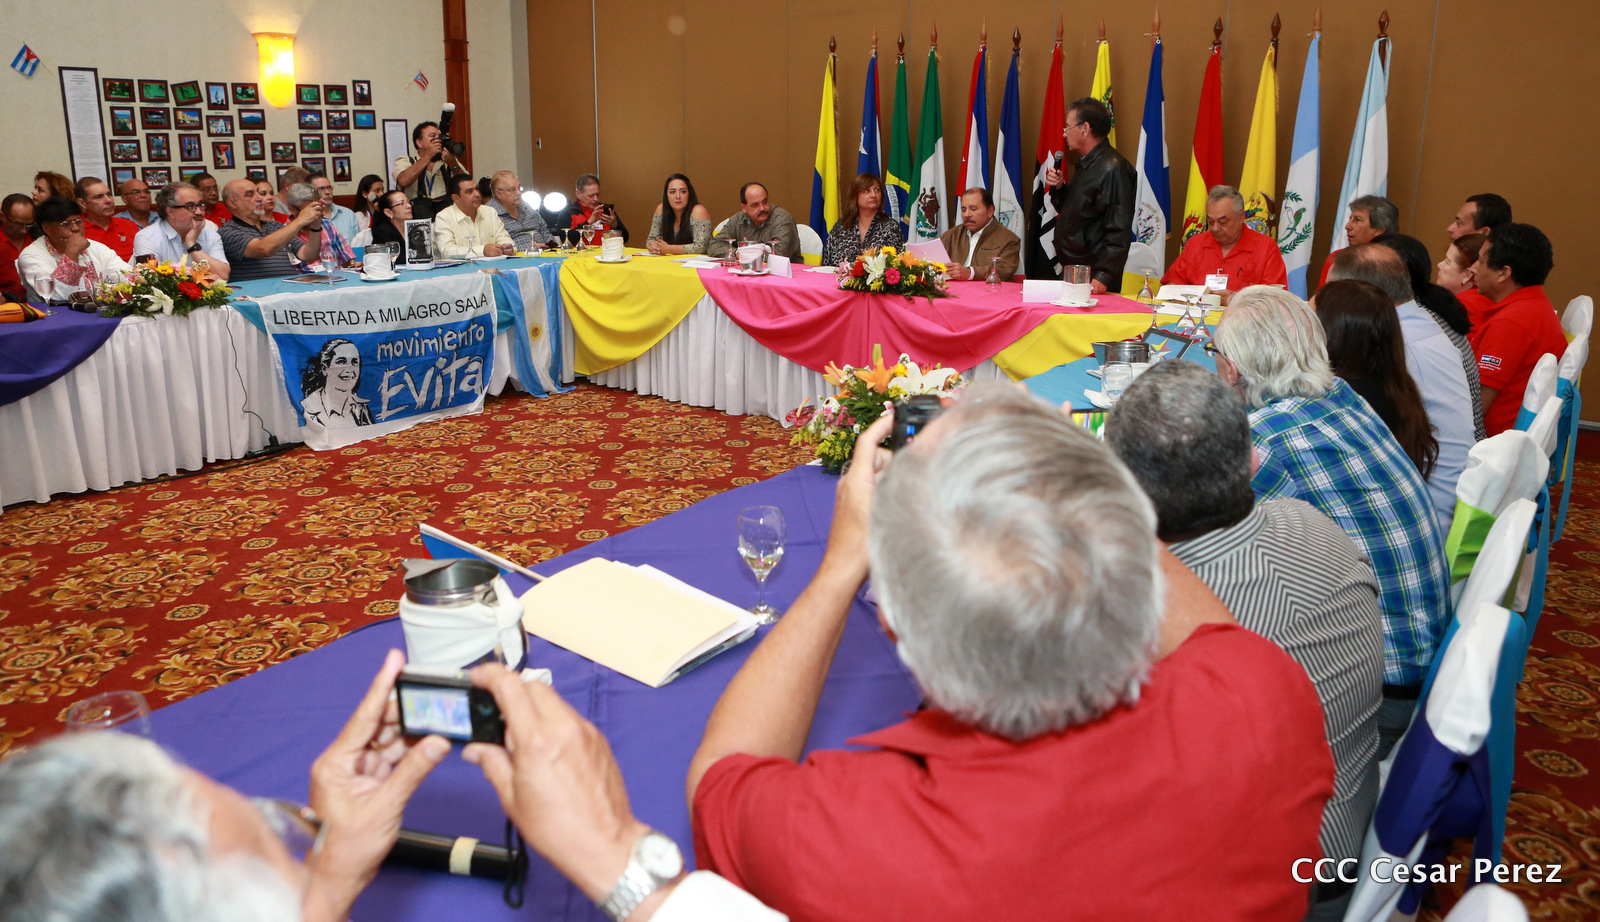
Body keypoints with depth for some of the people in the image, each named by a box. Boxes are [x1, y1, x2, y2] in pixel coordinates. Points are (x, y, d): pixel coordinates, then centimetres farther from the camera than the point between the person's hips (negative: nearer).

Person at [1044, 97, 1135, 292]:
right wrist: (1058, 188, 5)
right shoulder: (1085, 164, 15)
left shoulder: (1112, 168, -17)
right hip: (1071, 272, 9)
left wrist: (1103, 276, -27)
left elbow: (1120, 231, -22)